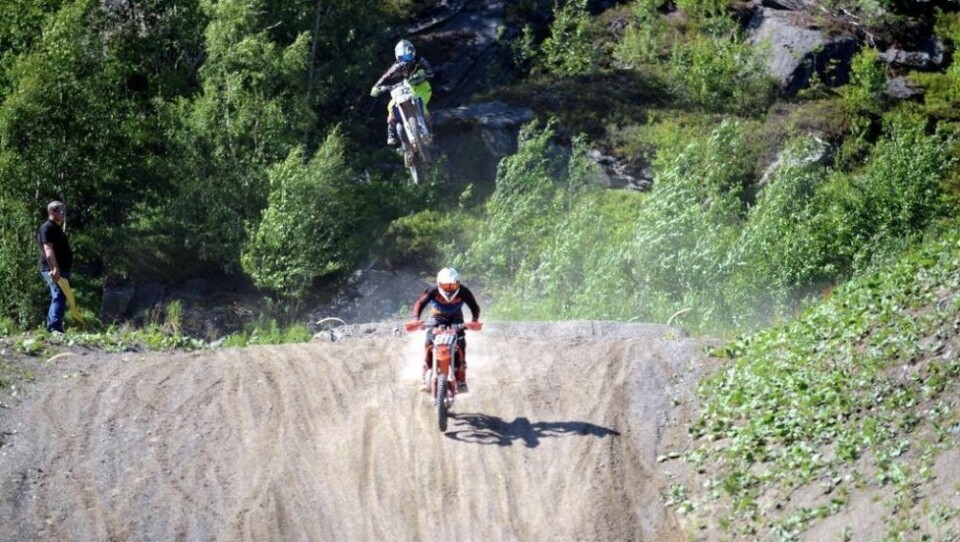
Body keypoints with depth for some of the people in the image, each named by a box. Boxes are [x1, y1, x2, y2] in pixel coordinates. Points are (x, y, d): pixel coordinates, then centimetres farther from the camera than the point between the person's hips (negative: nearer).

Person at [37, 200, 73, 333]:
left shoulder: (57, 228, 22)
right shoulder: (47, 228, -10)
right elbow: (48, 249, -22)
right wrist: (55, 269, -31)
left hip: (61, 269, 11)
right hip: (53, 270, -11)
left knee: (58, 298, 13)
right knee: (59, 297, -19)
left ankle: (51, 327, 19)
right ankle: (54, 327, -25)